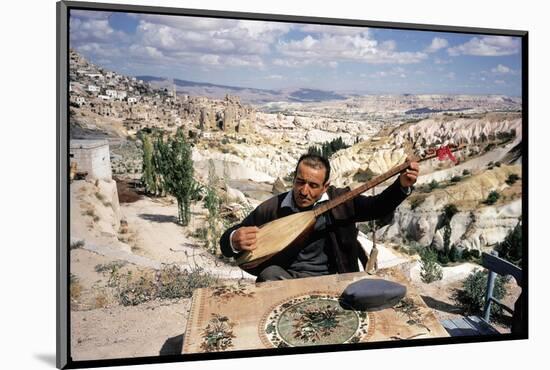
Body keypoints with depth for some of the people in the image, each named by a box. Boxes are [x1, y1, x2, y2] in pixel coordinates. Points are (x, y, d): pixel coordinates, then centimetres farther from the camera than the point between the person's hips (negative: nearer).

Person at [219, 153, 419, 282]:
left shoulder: (340, 200, 0)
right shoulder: (272, 208, -3)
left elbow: (378, 207, 1)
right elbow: (227, 240, -1)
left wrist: (402, 185, -19)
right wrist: (235, 240, -27)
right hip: (285, 278, 0)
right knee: (269, 274, -33)